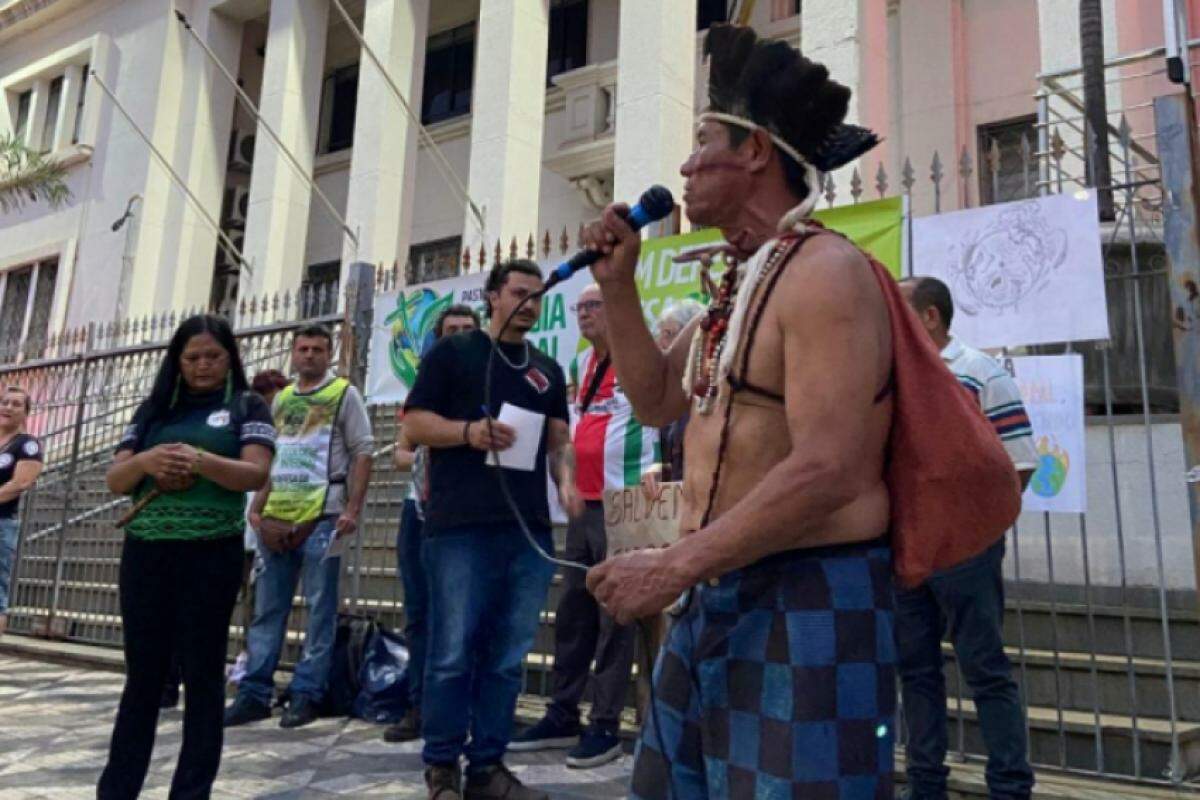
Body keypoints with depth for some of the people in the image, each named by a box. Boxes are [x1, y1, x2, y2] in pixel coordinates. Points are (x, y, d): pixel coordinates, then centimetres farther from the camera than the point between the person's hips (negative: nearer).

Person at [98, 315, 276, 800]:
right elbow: (115, 481, 9)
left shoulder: (246, 406, 5)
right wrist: (146, 460, -12)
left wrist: (200, 460, -25)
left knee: (202, 674, 3)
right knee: (142, 673, 10)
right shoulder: (153, 409, 14)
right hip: (145, 552, 3)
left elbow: (256, 474, -9)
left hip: (211, 555, -3)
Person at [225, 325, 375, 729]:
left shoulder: (345, 394, 1)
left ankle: (306, 694, 8)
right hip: (276, 518, 6)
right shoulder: (280, 399, 17)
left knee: (319, 610, 0)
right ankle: (255, 693, 15)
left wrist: (353, 510, -13)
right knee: (267, 608, 8)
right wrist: (256, 509, 12)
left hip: (322, 516, -5)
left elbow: (362, 453, -5)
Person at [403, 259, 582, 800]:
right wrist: (468, 431, -18)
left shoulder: (547, 370, 20)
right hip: (461, 526, -4)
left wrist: (566, 481, -3)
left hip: (530, 529, 5)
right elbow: (414, 424, 0)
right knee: (453, 652, -2)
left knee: (508, 657, 7)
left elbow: (559, 437, 17)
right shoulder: (452, 353, 6)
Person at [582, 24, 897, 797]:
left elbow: (826, 472, -24)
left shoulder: (822, 273, -16)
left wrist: (672, 566, -20)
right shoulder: (740, 284, 14)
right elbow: (657, 401, 21)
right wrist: (619, 287, 10)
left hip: (806, 607, -9)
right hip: (717, 601, 9)